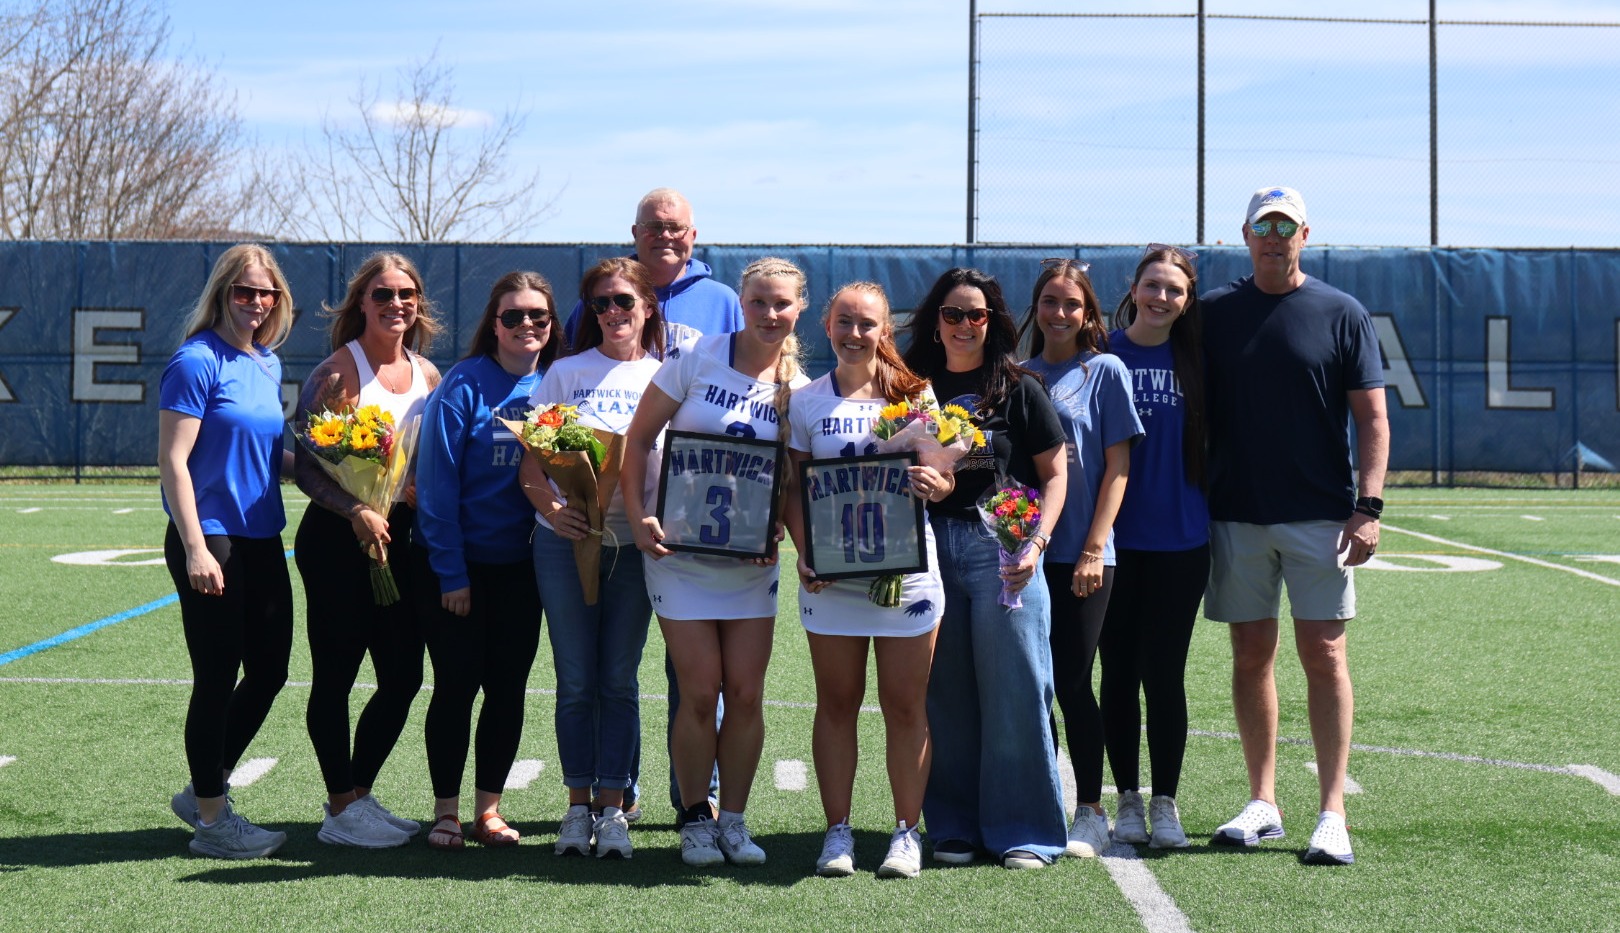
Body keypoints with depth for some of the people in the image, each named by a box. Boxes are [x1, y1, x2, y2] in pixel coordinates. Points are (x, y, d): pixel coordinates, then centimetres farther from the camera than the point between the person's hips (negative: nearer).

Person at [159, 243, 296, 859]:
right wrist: (195, 548, -20)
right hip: (210, 542, -8)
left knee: (269, 671, 12)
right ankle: (212, 820, 14)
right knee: (218, 678, 1)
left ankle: (205, 790, 29)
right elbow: (173, 461, -15)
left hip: (261, 540, 8)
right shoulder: (197, 362, -11)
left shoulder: (268, 364, 12)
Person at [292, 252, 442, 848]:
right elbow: (305, 466, -12)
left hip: (400, 537, 7)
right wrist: (356, 512, -24)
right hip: (339, 537, -6)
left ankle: (355, 793, 25)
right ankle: (342, 811, 11)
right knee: (335, 676, 1)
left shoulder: (427, 375, 10)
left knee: (403, 676, 9)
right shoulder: (338, 372, -8)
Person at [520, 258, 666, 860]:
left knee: (619, 680, 4)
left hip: (635, 546, 0)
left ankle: (612, 806, 12)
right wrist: (552, 509, -15)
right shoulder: (566, 373, 5)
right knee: (576, 681, 5)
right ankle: (578, 806, 15)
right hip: (566, 542, 0)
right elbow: (530, 462, 3)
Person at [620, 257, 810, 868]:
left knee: (746, 694, 2)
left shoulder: (798, 389, 4)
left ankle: (733, 818, 16)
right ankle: (695, 819, 12)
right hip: (680, 550, -3)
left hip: (752, 560, 3)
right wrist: (638, 515, -12)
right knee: (701, 693, -3)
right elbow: (637, 439, -2)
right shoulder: (696, 359, -5)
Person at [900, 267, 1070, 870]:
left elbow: (1054, 474, 3)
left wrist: (1035, 542, -9)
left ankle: (1022, 830, 7)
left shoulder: (1019, 389, 4)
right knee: (945, 692, 5)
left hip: (1000, 544, -3)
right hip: (930, 544, 3)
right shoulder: (915, 388, 12)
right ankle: (954, 826, 16)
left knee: (1012, 688, -2)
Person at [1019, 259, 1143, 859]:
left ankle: (1090, 815, 10)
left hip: (1081, 554, -4)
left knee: (1071, 683, -2)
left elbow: (1117, 468, -2)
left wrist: (1094, 549, -10)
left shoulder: (1105, 371, 1)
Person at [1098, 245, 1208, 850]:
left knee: (1164, 674, 2)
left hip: (1179, 540, 1)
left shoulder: (1194, 361, 5)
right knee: (1119, 672, 5)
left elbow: (1212, 440, 12)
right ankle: (1127, 799, 17)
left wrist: (1211, 513, 5)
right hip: (1113, 539, 0)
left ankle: (1165, 803, 13)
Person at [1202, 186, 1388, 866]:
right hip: (1235, 515, 2)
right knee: (1250, 655, 7)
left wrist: (1368, 507, -10)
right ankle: (1262, 803, 16)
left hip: (1321, 516, -2)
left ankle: (1331, 813, -1)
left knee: (1323, 654, -4)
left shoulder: (1342, 314, 2)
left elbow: (1372, 418, 0)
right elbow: (1193, 412, 11)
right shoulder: (1215, 312, 7)